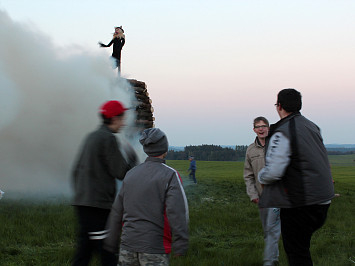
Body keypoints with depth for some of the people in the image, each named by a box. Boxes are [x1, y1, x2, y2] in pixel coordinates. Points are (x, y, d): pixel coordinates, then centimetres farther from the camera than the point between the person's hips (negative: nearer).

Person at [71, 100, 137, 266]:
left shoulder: (91, 137, 17)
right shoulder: (108, 138, -10)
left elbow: (76, 170, 20)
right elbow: (121, 173, -12)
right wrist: (132, 159, 6)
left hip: (81, 202, 9)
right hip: (99, 204, -9)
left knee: (84, 247, 11)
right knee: (108, 252, -6)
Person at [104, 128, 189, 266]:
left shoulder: (131, 174, 11)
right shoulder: (170, 175, -6)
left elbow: (117, 212, 15)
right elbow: (177, 210, -17)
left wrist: (111, 243, 21)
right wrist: (180, 245, -19)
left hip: (128, 244, 5)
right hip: (154, 248, -5)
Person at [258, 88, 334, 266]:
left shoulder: (282, 133, -16)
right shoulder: (312, 127, 12)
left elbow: (273, 172, -22)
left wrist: (261, 177, 0)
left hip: (299, 204, -8)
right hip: (323, 200, 8)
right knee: (302, 246, 21)